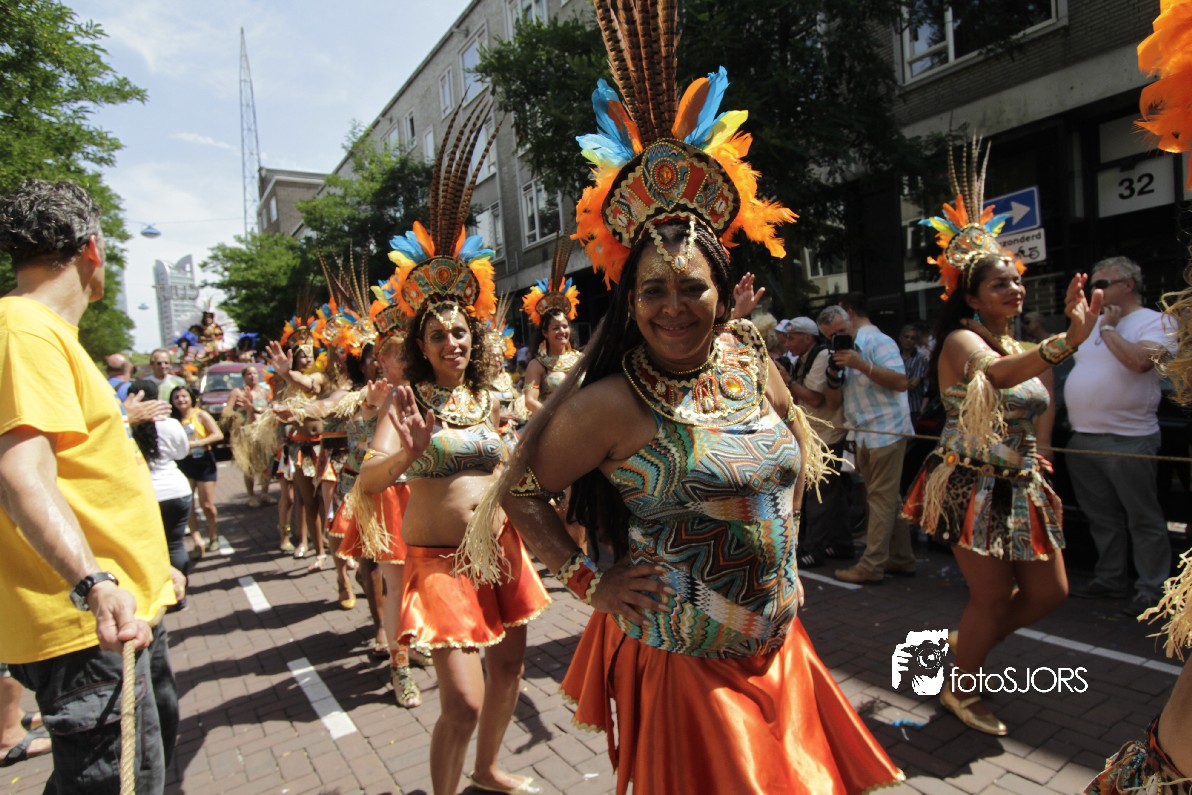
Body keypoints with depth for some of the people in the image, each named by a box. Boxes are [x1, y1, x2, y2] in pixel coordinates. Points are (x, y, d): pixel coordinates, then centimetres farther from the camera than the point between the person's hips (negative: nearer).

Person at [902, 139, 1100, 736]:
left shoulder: (1015, 344, 12)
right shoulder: (961, 341, -15)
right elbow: (996, 373, -40)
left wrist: (1040, 475, 19)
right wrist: (1068, 342, -55)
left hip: (1019, 488, 8)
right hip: (974, 487, -8)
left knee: (1050, 591, 12)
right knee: (993, 597, 1)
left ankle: (968, 641, 36)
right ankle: (961, 691, 25)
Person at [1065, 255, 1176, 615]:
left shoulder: (1155, 322, -6)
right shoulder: (1094, 324, 16)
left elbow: (1139, 360, -25)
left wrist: (1109, 328, -12)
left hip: (1128, 439, -7)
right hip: (1082, 439, 7)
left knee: (1143, 520, 2)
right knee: (1102, 518, 15)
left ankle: (1152, 589, 11)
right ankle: (1109, 579, 26)